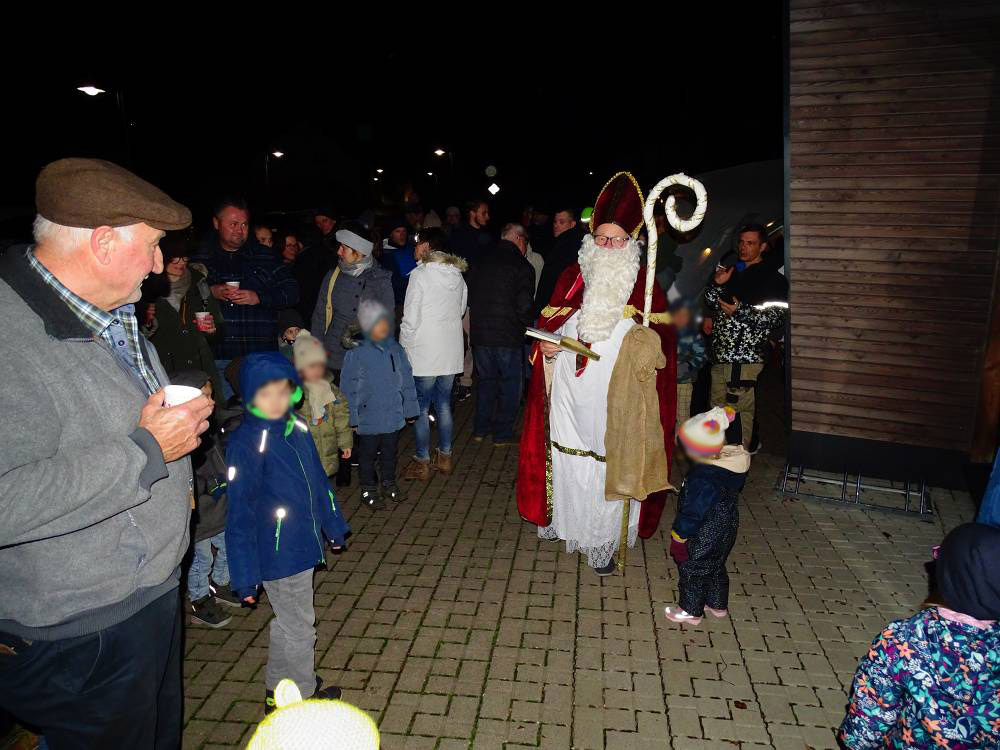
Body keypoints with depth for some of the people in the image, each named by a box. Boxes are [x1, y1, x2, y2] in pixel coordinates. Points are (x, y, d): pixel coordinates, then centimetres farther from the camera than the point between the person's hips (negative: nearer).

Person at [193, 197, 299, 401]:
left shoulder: (264, 256, 11)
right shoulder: (200, 257, 11)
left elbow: (292, 292, 6)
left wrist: (259, 297, -8)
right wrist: (210, 292, -8)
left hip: (259, 354, 0)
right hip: (216, 355, 0)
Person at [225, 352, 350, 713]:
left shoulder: (296, 428, -1)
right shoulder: (246, 443, -22)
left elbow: (318, 480, 10)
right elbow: (240, 513, -19)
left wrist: (334, 526, 17)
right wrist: (245, 574, -17)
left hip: (303, 545, 8)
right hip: (279, 554, -7)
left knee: (287, 623, 25)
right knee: (299, 628, 11)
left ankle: (277, 691, 45)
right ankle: (305, 695, 34)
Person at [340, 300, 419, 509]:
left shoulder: (396, 350, -3)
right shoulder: (356, 354, -14)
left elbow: (407, 382, 5)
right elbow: (348, 388, -9)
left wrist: (410, 410, 7)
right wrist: (351, 419, -8)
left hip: (394, 417, 3)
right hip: (367, 419, -3)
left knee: (390, 451, 19)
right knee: (367, 454, 12)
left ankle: (389, 482, 39)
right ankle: (368, 488, 30)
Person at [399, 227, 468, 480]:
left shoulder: (420, 274, -12)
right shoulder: (457, 275, 6)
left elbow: (410, 319, -13)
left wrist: (403, 347, -2)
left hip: (424, 353, -6)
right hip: (451, 351, 6)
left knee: (420, 408, 4)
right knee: (444, 404, 15)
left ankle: (422, 463, 12)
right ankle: (444, 457, 24)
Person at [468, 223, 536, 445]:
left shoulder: (481, 262, 7)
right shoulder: (522, 266, -9)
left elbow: (469, 298, 11)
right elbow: (525, 306, -13)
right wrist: (527, 325, 5)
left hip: (480, 334, 5)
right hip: (508, 336, -5)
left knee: (485, 380, 18)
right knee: (510, 384, 8)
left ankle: (480, 429, 24)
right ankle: (503, 434, 12)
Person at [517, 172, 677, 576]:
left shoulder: (643, 284, 1)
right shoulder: (572, 277, 8)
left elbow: (663, 335, 2)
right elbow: (548, 322, 13)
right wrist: (547, 345, -6)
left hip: (616, 401, -2)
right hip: (570, 395, 3)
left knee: (610, 464, 1)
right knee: (567, 458, 10)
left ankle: (604, 542, 16)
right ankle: (567, 522, 32)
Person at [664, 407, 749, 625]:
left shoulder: (703, 480, -37)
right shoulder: (735, 462, -13)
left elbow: (692, 513, -27)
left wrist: (678, 537, -12)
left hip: (703, 537, -8)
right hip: (727, 528, 8)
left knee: (692, 570, 15)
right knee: (716, 566, 28)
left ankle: (691, 610, 35)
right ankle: (718, 604, 47)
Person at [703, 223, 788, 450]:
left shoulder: (772, 279, -2)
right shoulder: (732, 271, 19)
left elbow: (777, 317, -10)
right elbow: (710, 303, 22)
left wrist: (741, 311, -19)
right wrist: (717, 284, 4)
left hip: (745, 355, -7)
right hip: (720, 353, 7)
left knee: (742, 409, -6)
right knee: (718, 407, 13)